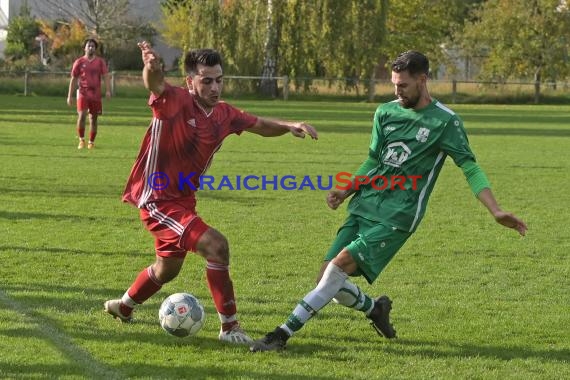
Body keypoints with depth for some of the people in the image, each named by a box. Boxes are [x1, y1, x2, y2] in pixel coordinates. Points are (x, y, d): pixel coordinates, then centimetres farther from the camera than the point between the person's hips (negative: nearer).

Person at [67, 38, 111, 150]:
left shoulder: (100, 62, 7)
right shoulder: (79, 62, 5)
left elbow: (106, 77, 1)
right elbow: (73, 79, 8)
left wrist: (108, 90, -16)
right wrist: (70, 96, 4)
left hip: (96, 94, 2)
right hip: (83, 93, -1)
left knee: (93, 118, 6)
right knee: (82, 115, -17)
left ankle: (91, 142, 17)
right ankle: (81, 140, -4)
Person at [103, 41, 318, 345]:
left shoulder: (224, 114, 0)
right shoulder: (175, 101, -21)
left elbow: (261, 126, 14)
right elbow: (155, 84, -43)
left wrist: (289, 126, -7)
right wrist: (151, 67, -66)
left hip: (183, 200, 9)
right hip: (157, 201, -9)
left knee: (167, 269, 26)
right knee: (216, 245, -23)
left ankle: (122, 307, 53)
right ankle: (229, 327, -12)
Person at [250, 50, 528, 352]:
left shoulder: (445, 122, -3)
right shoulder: (386, 112, 12)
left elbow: (470, 168, -4)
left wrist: (496, 211, -14)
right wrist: (346, 191, 5)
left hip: (397, 217, -6)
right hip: (363, 208, 6)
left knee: (341, 264, -22)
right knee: (328, 279, -3)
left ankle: (284, 333, -21)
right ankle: (374, 308, 27)